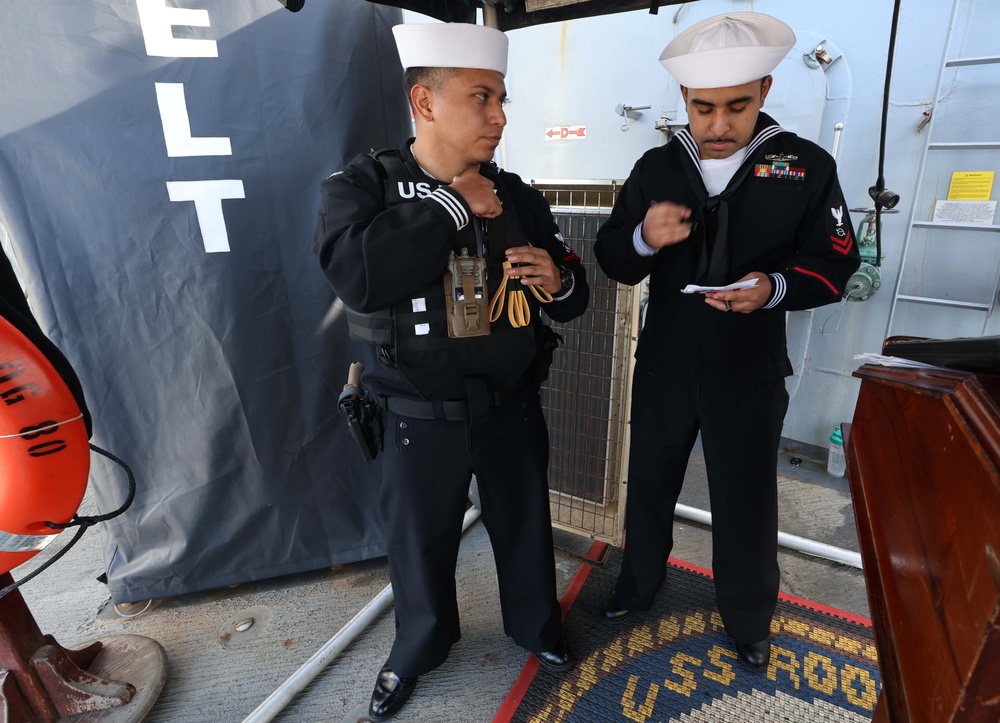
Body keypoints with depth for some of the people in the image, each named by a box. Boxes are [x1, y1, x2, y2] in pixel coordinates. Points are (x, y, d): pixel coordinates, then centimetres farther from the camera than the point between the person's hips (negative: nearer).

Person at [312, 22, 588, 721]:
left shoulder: (518, 196, 0)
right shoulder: (362, 184, -9)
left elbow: (575, 294, 7)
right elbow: (357, 275, -30)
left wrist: (558, 282, -17)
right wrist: (453, 204, -23)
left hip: (513, 407, 3)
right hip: (422, 417, -2)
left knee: (525, 526, 20)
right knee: (421, 541, 18)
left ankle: (536, 625, 51)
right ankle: (420, 646, 48)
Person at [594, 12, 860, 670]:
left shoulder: (807, 165, -4)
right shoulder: (656, 167, 0)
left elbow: (834, 266, -3)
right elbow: (613, 261, -1)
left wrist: (774, 288, -24)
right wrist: (643, 238, -24)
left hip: (749, 371, -2)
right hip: (663, 363, 2)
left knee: (747, 500, 12)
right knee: (649, 482, 17)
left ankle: (750, 617, 40)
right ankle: (639, 584, 44)